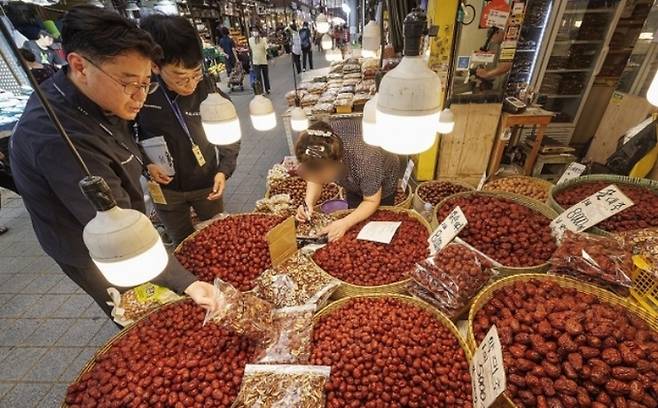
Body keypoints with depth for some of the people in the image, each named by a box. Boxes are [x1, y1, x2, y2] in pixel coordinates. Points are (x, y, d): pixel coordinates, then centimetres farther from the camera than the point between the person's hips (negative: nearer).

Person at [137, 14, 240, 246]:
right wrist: (145, 164, -15)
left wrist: (224, 170, -17)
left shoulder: (207, 88, -19)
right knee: (184, 245, 21)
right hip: (164, 188, 1)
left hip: (206, 184, 0)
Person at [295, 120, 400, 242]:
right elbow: (315, 178, -14)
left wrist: (345, 224, -43)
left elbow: (371, 201, -30)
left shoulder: (365, 160, -46)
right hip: (355, 185, 4)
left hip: (382, 184, -4)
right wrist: (309, 202, -33)